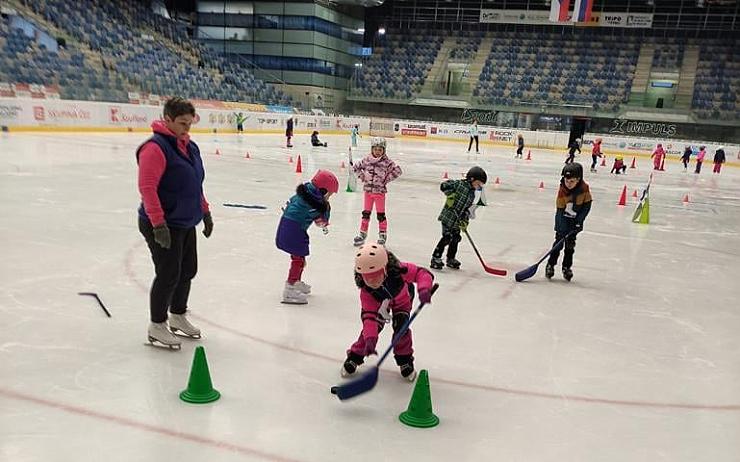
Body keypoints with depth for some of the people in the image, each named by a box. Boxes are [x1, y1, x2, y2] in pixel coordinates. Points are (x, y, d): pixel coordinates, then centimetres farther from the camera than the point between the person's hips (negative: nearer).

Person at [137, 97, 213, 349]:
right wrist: (158, 224, -25)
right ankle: (157, 327, 15)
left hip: (186, 223, 9)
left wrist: (205, 212, 20)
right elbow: (147, 188, -22)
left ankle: (178, 317, 36)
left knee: (188, 271, 16)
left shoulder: (189, 147, 10)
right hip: (163, 226, -9)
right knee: (169, 275, -2)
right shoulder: (156, 147, -18)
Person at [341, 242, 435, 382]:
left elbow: (422, 273, -38)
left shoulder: (398, 270, -44)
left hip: (402, 299, 0)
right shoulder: (366, 290, -36)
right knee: (371, 327, -12)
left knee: (401, 328, -13)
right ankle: (354, 357, 10)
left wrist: (424, 288, -59)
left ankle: (405, 361, 12)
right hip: (379, 303, 1)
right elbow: (369, 314, -36)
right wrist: (370, 338, -50)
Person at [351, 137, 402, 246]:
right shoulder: (367, 160, 0)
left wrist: (387, 179, -11)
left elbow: (398, 171, -11)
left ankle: (383, 234, 16)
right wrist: (361, 176, 3)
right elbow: (356, 167, 12)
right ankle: (362, 233, 23)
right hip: (368, 190, 3)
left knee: (380, 214, 3)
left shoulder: (386, 162, -9)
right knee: (366, 213, 12)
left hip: (380, 191, -3)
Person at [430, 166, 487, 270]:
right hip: (448, 216, -7)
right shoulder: (460, 184, -14)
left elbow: (470, 209, 2)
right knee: (447, 238, -9)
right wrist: (451, 195, -18)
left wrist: (465, 221, -8)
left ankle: (451, 259, 29)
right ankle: (436, 258, 2)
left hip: (458, 220, 7)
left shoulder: (476, 194, 3)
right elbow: (443, 186, -16)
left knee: (455, 239, 12)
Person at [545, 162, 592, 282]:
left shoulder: (584, 188, -18)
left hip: (575, 220, 2)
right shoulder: (562, 190, -22)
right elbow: (560, 210, -21)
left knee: (570, 244, 7)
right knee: (559, 242, -3)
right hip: (562, 219, -2)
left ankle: (567, 267, 19)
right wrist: (563, 230, -26)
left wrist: (579, 220, -15)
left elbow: (587, 205, -8)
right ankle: (550, 265, 9)